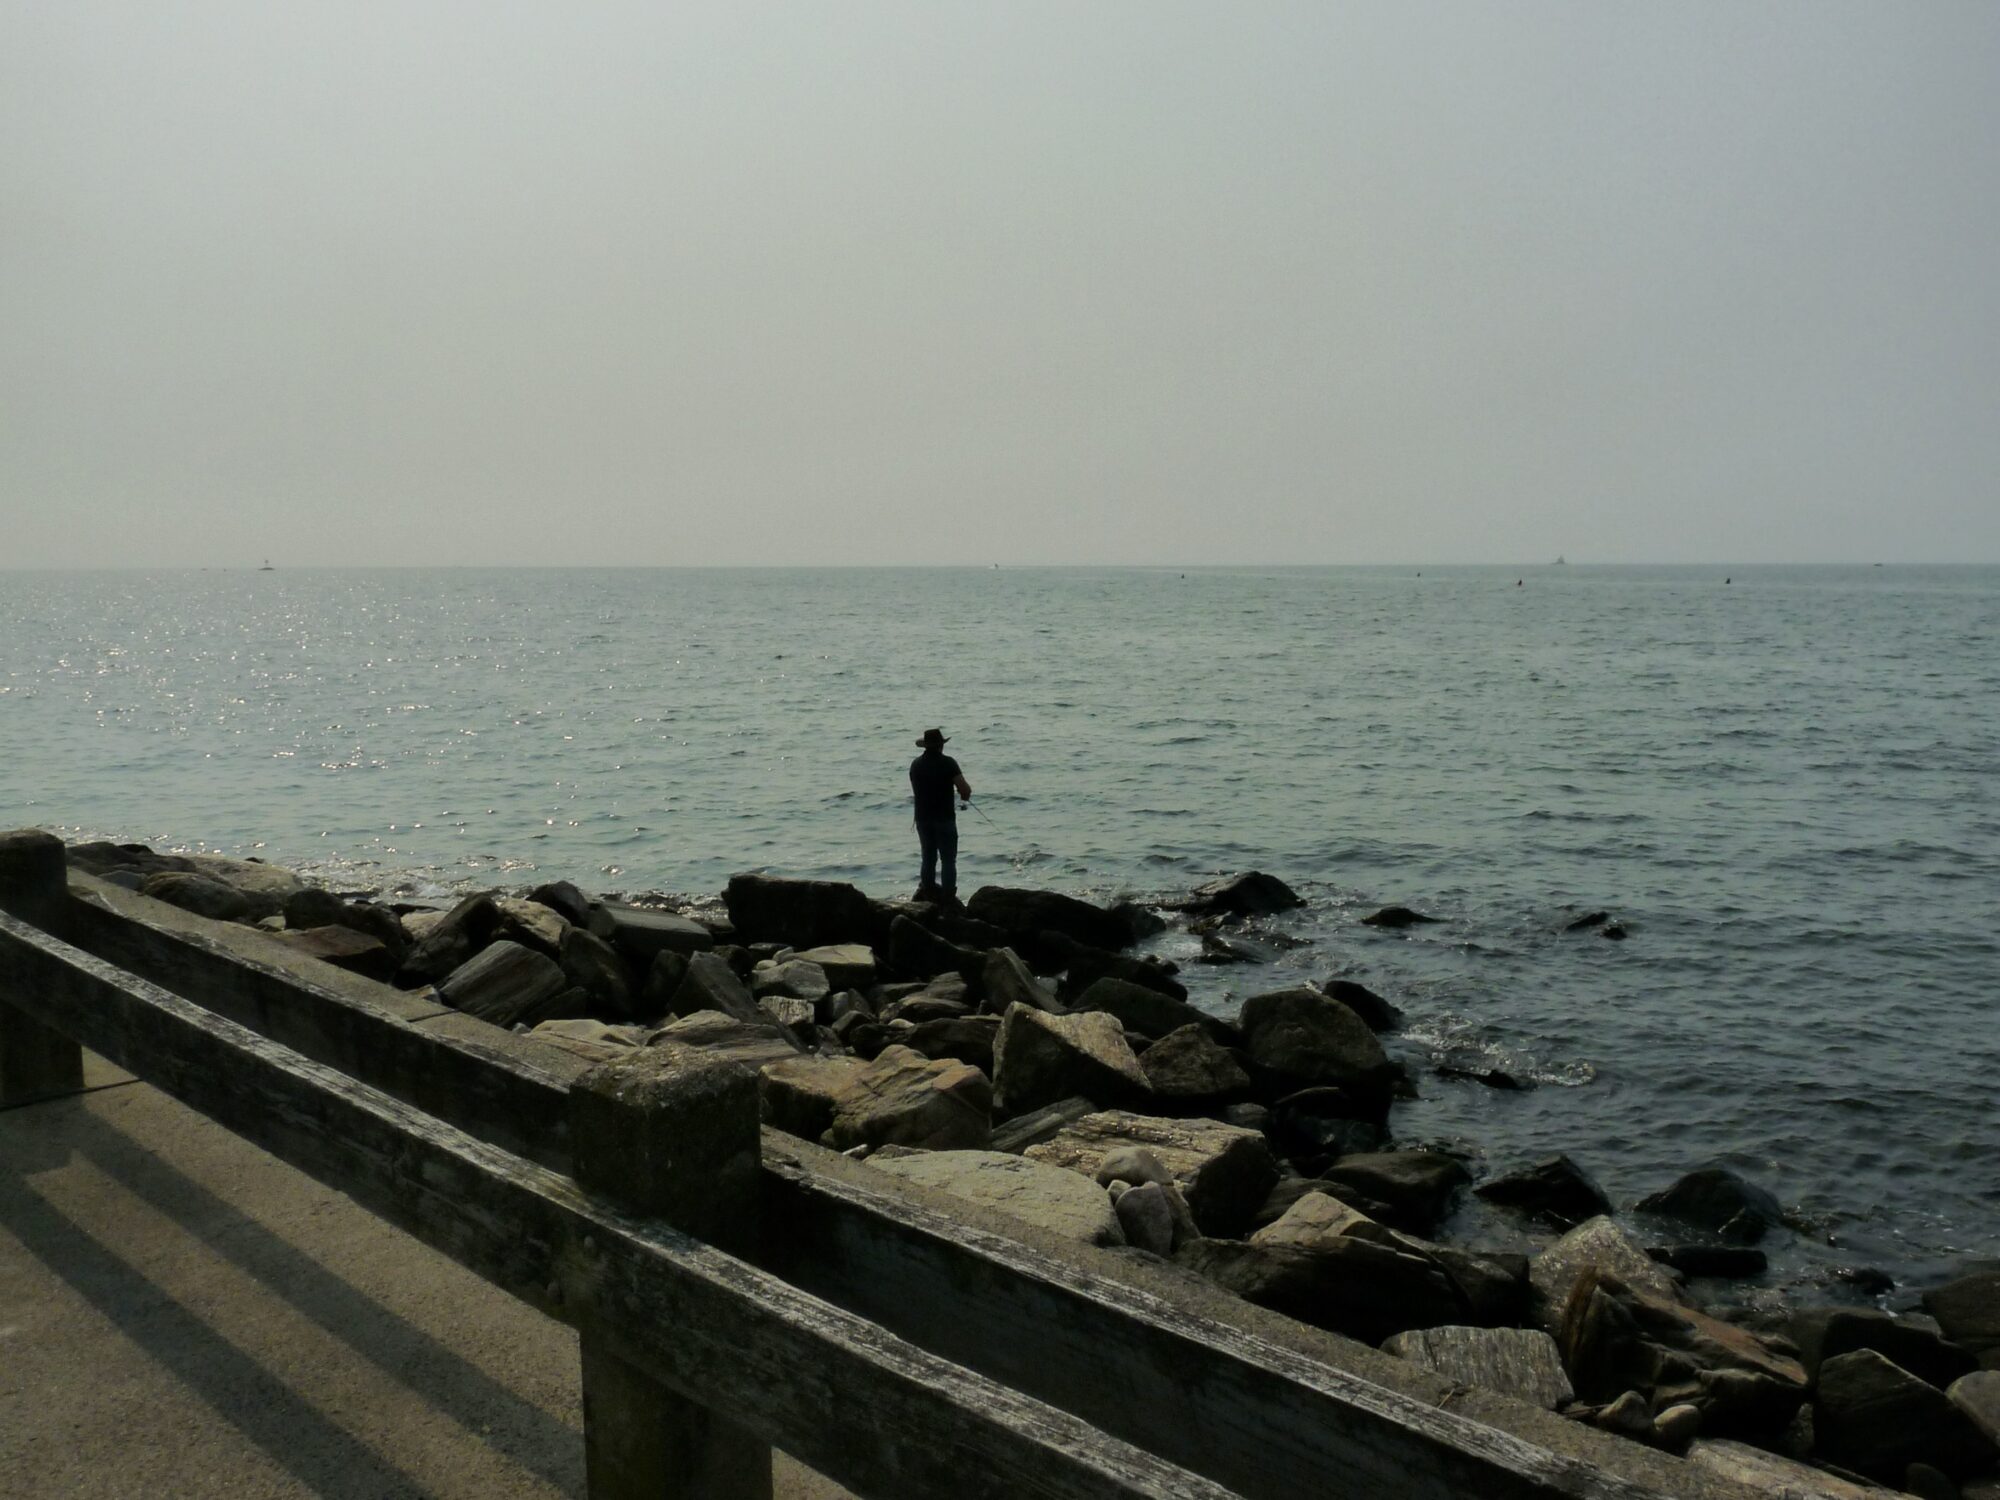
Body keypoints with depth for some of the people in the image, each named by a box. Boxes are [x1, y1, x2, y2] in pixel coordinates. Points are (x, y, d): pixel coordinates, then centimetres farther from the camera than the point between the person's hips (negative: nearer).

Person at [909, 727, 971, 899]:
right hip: (944, 818, -5)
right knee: (948, 859, 0)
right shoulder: (947, 763, -12)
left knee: (928, 857, 18)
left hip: (923, 818, 5)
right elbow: (965, 790, -16)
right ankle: (948, 896, -2)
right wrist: (965, 795, 5)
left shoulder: (916, 764, 4)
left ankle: (928, 890, 23)